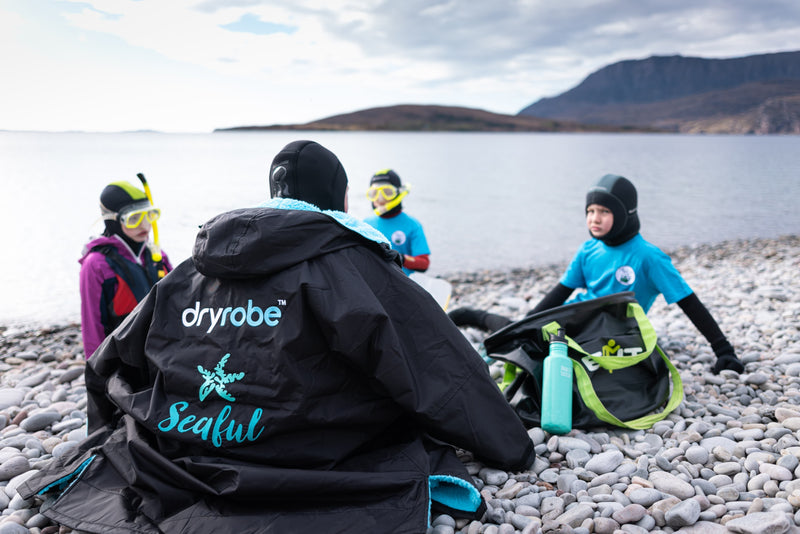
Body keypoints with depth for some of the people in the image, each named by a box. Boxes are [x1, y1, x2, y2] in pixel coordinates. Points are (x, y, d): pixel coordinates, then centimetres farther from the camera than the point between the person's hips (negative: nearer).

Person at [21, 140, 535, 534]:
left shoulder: (195, 266, 6)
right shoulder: (347, 260, -9)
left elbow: (110, 364, 16)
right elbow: (438, 364, -7)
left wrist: (110, 434, 35)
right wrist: (513, 448, 5)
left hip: (169, 452, 7)